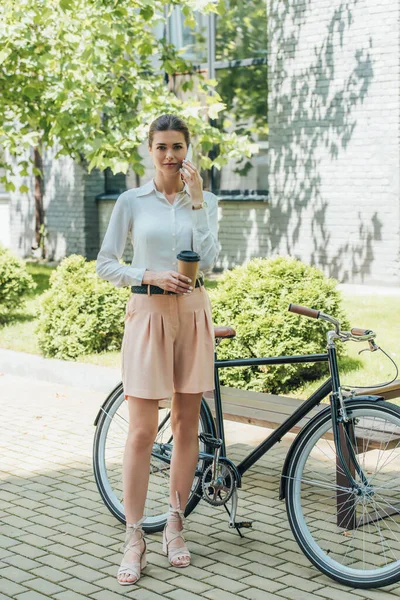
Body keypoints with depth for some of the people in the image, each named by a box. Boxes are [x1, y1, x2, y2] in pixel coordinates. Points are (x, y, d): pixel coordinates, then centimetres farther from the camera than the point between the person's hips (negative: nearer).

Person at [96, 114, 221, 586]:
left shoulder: (204, 202, 6)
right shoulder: (131, 202, 1)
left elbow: (207, 260, -8)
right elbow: (105, 265, 1)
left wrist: (196, 198, -9)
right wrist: (151, 275, -14)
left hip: (192, 313, 3)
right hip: (148, 314, -2)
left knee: (187, 423, 7)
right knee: (142, 431, -5)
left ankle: (175, 527, 20)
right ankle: (134, 539, 3)